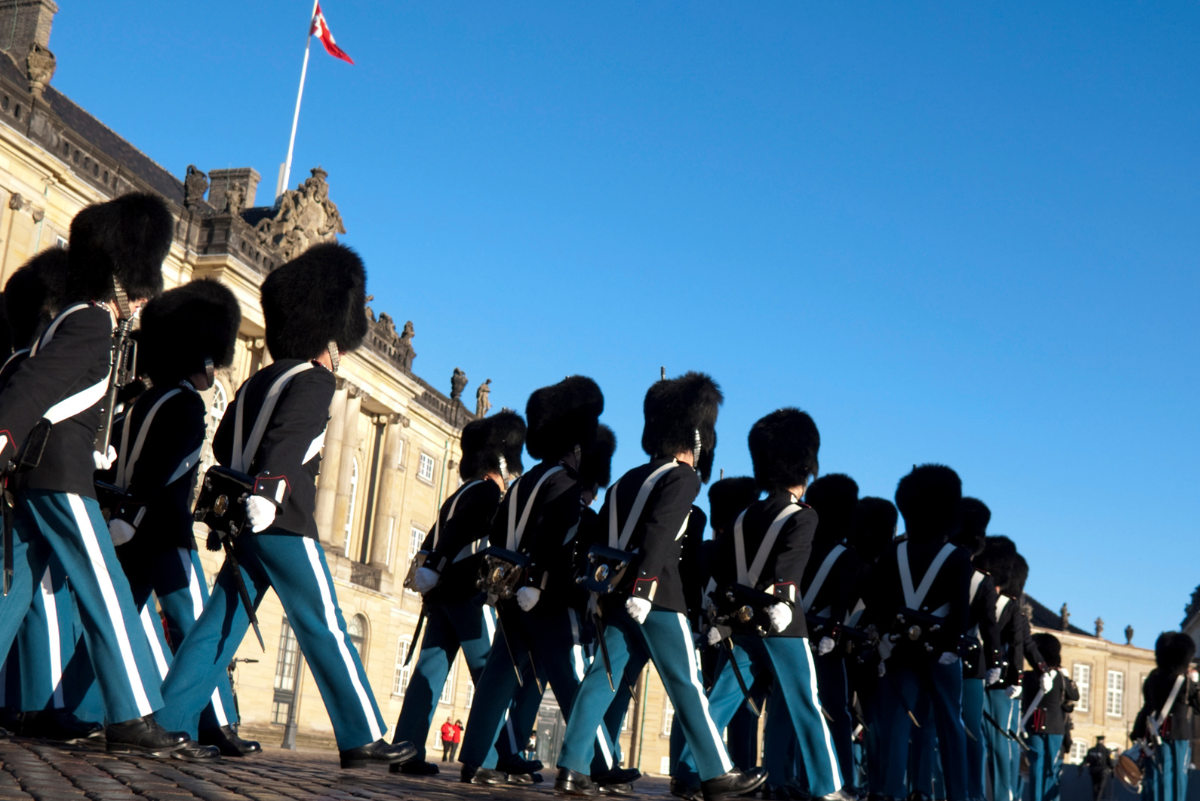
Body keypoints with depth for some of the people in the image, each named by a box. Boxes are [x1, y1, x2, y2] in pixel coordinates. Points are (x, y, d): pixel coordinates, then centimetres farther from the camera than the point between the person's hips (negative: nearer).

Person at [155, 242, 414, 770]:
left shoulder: (257, 381, 18)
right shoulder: (315, 380, -8)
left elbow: (223, 445, 24)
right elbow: (287, 435, -25)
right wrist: (267, 488, -37)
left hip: (245, 522, 8)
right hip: (284, 523, -8)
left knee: (222, 622, 11)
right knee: (325, 629, -5)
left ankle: (169, 720, 9)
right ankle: (365, 737, -1)